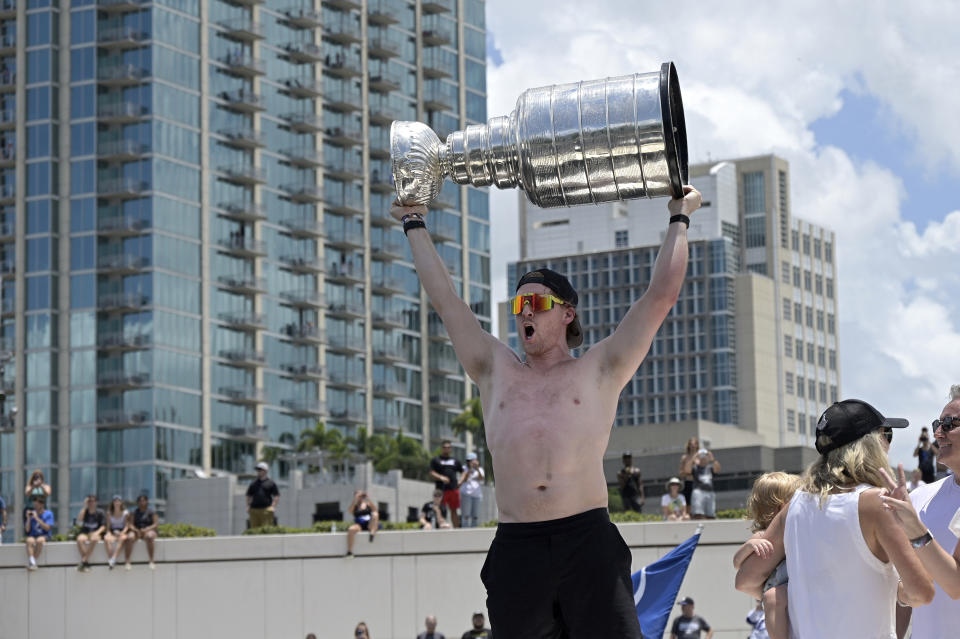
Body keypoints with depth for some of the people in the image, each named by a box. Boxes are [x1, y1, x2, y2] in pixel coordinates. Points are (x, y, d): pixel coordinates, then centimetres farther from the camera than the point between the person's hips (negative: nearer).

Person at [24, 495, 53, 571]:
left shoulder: (48, 514, 2)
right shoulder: (32, 513, 9)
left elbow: (47, 528, -10)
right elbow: (27, 530, 7)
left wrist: (37, 518, -13)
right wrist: (28, 518, -6)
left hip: (44, 536, -2)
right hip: (33, 535, 2)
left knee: (39, 540, -38)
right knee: (29, 541, -34)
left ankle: (32, 562, -29)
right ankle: (31, 562, -44)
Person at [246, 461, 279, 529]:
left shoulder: (270, 483, 7)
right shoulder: (253, 483, 17)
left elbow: (277, 496, 4)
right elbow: (249, 496, 22)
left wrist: (273, 506, -9)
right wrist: (248, 506, 8)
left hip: (266, 510, -4)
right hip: (254, 510, 4)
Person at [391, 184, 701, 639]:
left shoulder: (598, 371, 15)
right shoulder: (496, 372, 21)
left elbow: (662, 294, 13)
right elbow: (444, 298, 25)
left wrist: (679, 219, 20)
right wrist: (415, 226, 31)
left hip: (588, 541, -2)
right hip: (515, 550, 2)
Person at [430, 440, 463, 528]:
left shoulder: (455, 461, 19)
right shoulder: (435, 460, 8)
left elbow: (463, 472, 22)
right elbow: (432, 473, -1)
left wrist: (460, 482, 4)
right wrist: (441, 478, -18)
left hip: (454, 489, 4)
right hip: (441, 489, -4)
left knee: (454, 510, 6)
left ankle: (456, 528, 9)